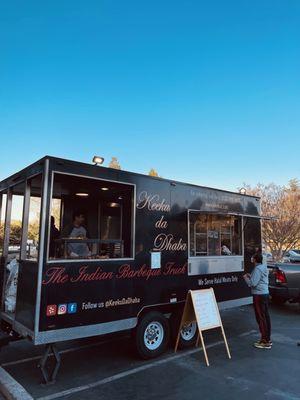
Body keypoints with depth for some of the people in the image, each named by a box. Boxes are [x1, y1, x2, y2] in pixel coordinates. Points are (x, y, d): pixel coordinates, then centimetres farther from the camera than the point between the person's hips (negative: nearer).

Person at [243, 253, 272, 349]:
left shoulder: (257, 269, -18)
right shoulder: (264, 268, 12)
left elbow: (253, 283, -20)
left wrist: (246, 278, -5)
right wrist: (250, 276, 16)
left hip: (259, 295, -10)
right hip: (265, 293, 10)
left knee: (261, 317, -3)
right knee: (266, 316, 14)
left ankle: (265, 341, 3)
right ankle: (268, 339, 23)